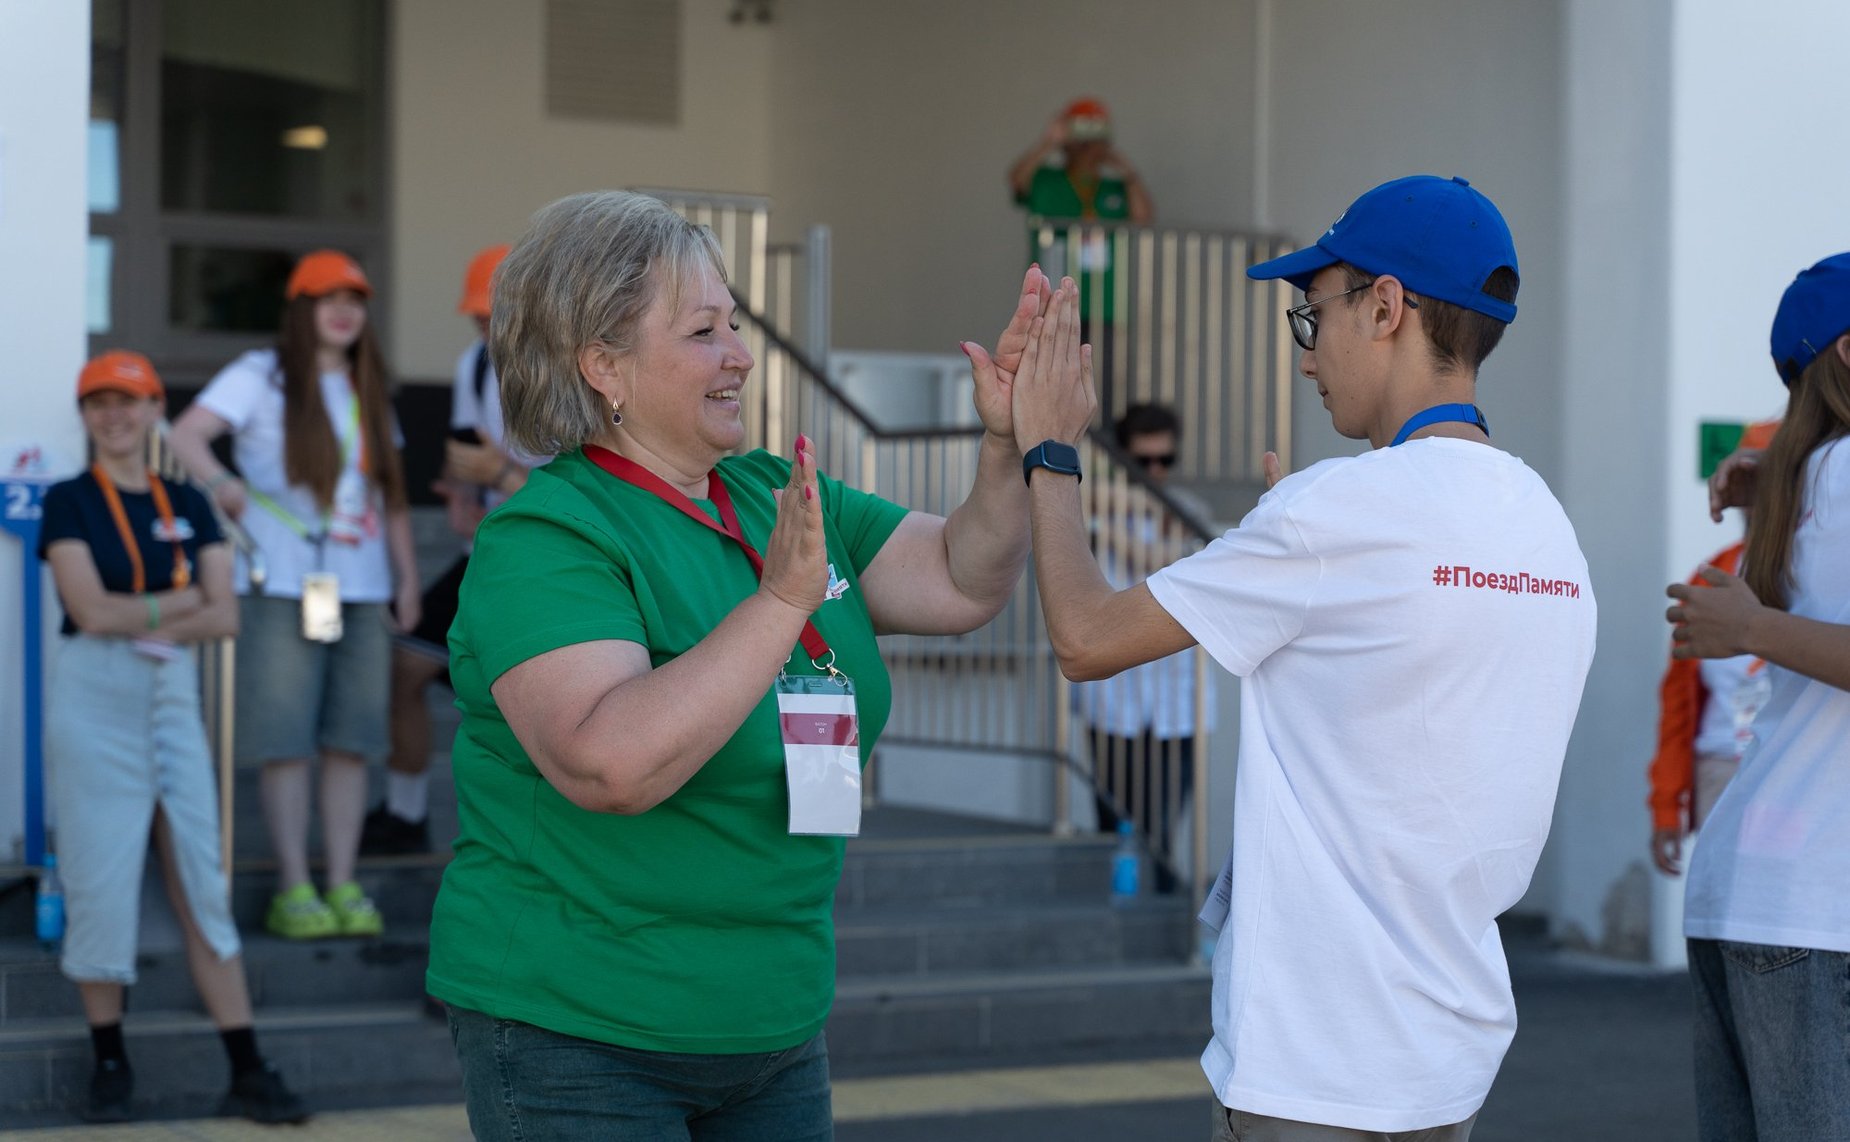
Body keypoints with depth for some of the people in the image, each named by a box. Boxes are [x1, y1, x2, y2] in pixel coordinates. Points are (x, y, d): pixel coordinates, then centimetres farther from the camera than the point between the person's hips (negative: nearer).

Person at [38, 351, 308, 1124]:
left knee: (203, 880, 2)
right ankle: (110, 1066, 11)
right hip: (92, 702, -3)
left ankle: (247, 1074, 2)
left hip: (175, 696, 4)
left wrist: (147, 623, -12)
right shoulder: (69, 501, 0)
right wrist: (183, 602, -3)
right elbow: (92, 610, -12)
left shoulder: (187, 505, 12)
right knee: (100, 881, -2)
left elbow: (225, 617, 3)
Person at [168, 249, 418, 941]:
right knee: (287, 742, -5)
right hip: (284, 588, -5)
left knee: (351, 740, 2)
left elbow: (390, 492, 21)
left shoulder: (368, 391, 18)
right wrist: (219, 482, -30)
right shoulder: (262, 377, 2)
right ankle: (293, 890, -1)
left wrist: (406, 574, 14)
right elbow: (186, 434, -11)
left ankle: (343, 886, 6)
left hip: (361, 590, 5)